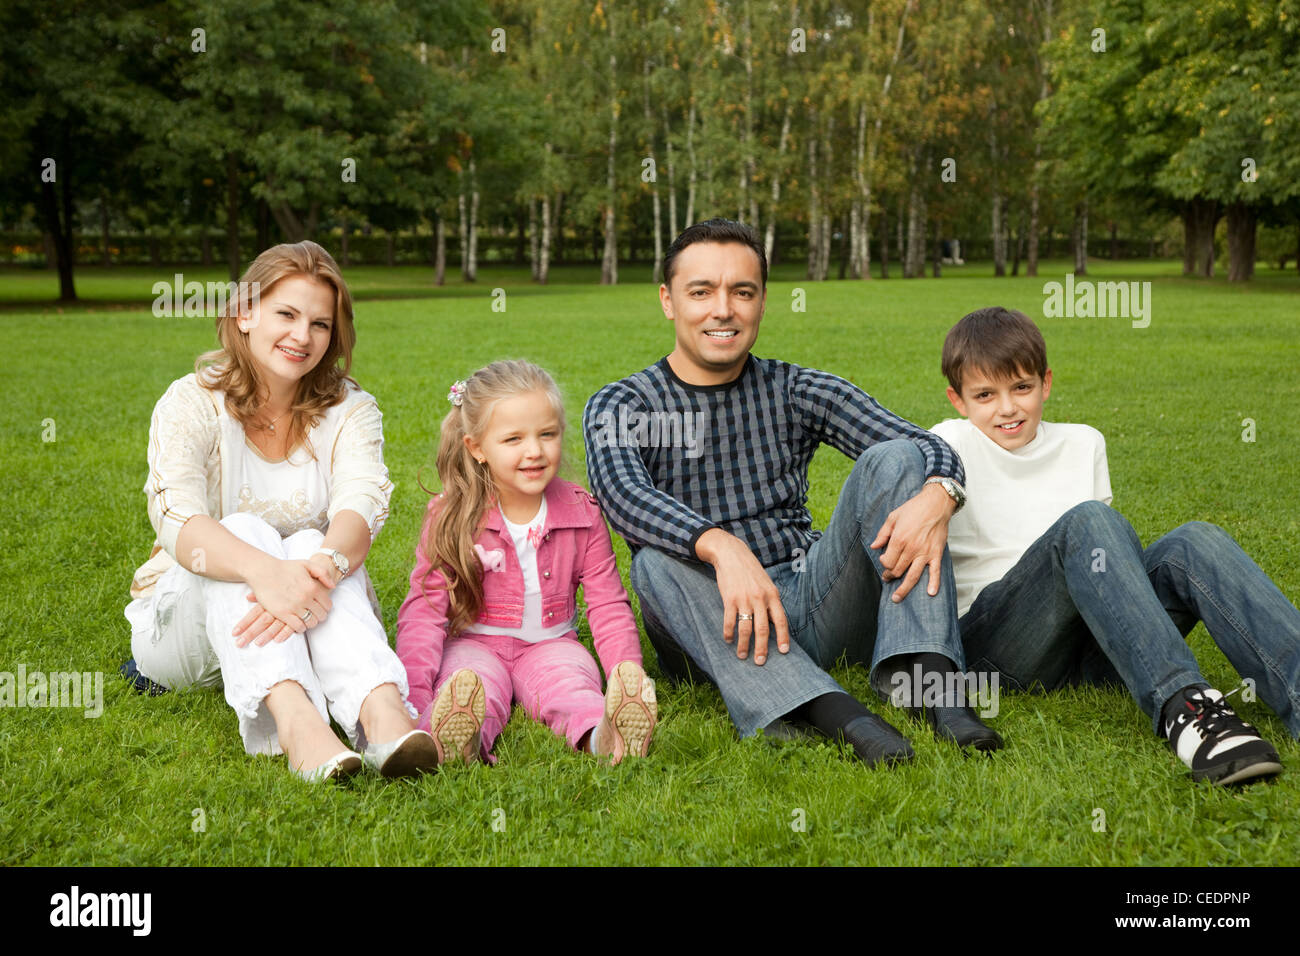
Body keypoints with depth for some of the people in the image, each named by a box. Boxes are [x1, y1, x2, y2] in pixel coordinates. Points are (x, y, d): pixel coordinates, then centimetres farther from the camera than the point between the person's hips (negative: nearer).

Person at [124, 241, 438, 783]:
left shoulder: (349, 409, -1)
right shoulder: (191, 404, -7)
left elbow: (361, 507, -21)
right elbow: (177, 520, -26)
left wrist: (320, 568, -45)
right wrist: (265, 572, -47)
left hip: (306, 634, 1)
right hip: (188, 624, -1)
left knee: (312, 547, -30)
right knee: (243, 531, -31)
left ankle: (382, 711, -56)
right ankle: (294, 720, -56)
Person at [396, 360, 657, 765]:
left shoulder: (582, 512, -1)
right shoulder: (453, 516, -8)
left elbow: (607, 602, 3)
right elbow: (425, 606, -11)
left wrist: (627, 666, -15)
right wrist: (414, 690, -26)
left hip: (549, 644, 1)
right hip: (474, 643, -1)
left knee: (568, 682, -31)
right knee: (473, 680, -34)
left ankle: (602, 735, -61)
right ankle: (457, 741, -65)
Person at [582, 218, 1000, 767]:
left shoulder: (798, 392, 11)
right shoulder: (620, 407, 4)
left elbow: (925, 445, -3)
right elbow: (623, 496, -20)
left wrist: (937, 495, -29)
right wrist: (721, 546, -40)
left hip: (814, 607, 2)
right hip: (716, 630, -2)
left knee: (892, 460, -14)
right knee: (657, 561, -32)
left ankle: (928, 680, -33)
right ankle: (835, 714, -48)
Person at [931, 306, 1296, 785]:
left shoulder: (1082, 444, 22)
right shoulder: (954, 444, 6)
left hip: (1089, 648, 5)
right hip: (998, 640, -4)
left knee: (1193, 542, -22)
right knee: (1086, 521, -31)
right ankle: (1182, 702, -49)